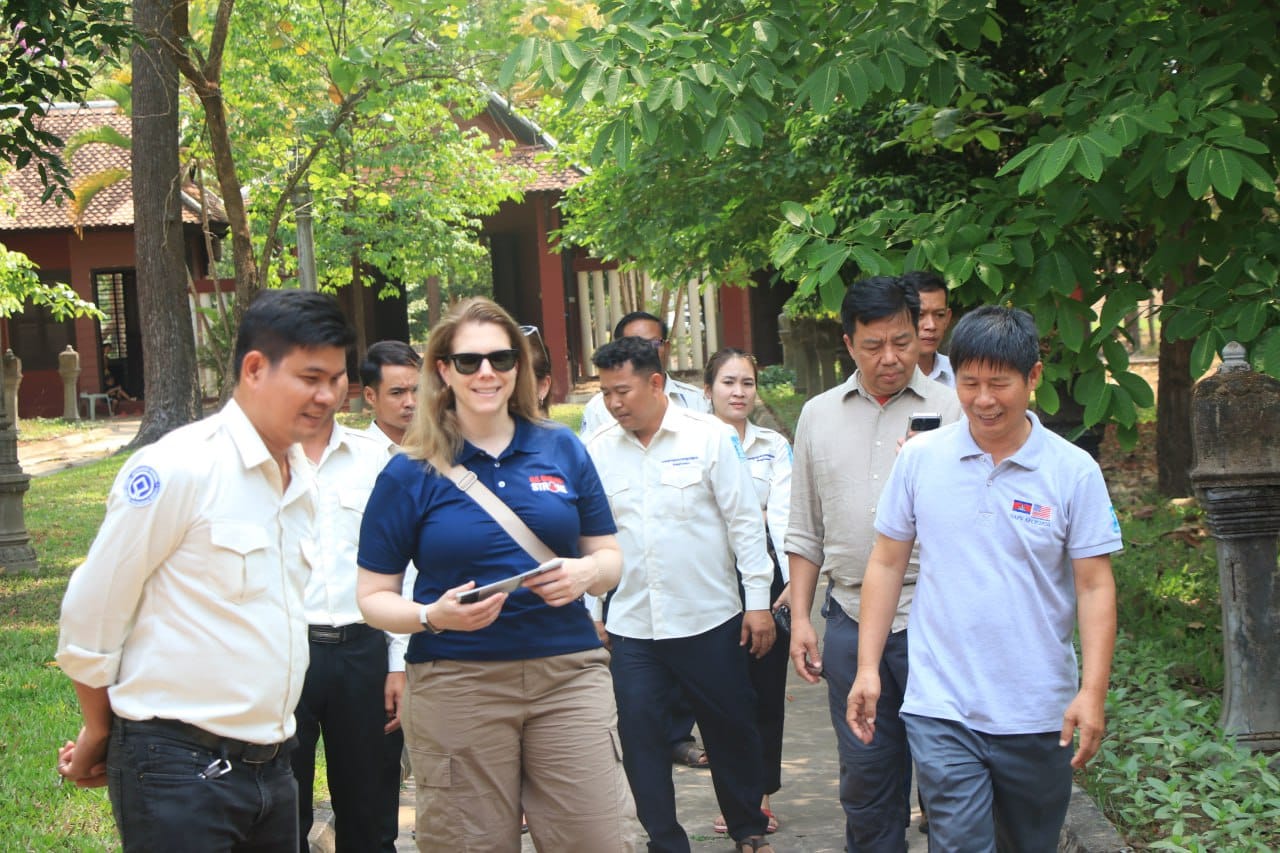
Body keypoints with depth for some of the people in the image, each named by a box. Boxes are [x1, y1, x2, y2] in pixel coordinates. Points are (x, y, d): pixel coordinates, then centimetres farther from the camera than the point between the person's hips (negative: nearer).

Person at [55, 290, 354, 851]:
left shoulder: (301, 480, 9)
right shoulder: (178, 469, -14)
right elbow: (89, 615, -9)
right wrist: (98, 735, 2)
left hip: (268, 763, 7)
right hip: (179, 768, -7)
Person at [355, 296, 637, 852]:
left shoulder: (563, 450, 8)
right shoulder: (409, 473, 1)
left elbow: (609, 556, 14)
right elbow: (374, 597, 3)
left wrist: (586, 572, -9)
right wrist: (433, 615, -17)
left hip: (569, 674, 2)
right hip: (456, 683, -2)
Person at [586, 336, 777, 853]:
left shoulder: (710, 436, -4)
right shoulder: (597, 449, 3)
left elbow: (745, 520, -2)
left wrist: (758, 600, -4)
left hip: (710, 619, -2)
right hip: (631, 626, 2)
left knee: (730, 730, 10)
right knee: (639, 737, 1)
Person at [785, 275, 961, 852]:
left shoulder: (951, 410, -1)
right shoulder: (819, 415, 11)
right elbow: (805, 531, 15)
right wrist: (800, 618, 10)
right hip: (851, 620, 3)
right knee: (865, 774, 10)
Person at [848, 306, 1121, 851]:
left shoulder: (1074, 472, -4)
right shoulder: (920, 459, 0)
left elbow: (1095, 587, -3)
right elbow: (886, 563, 6)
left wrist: (1093, 691, -12)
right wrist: (867, 668, 1)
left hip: (1039, 716, 1)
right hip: (941, 709, 0)